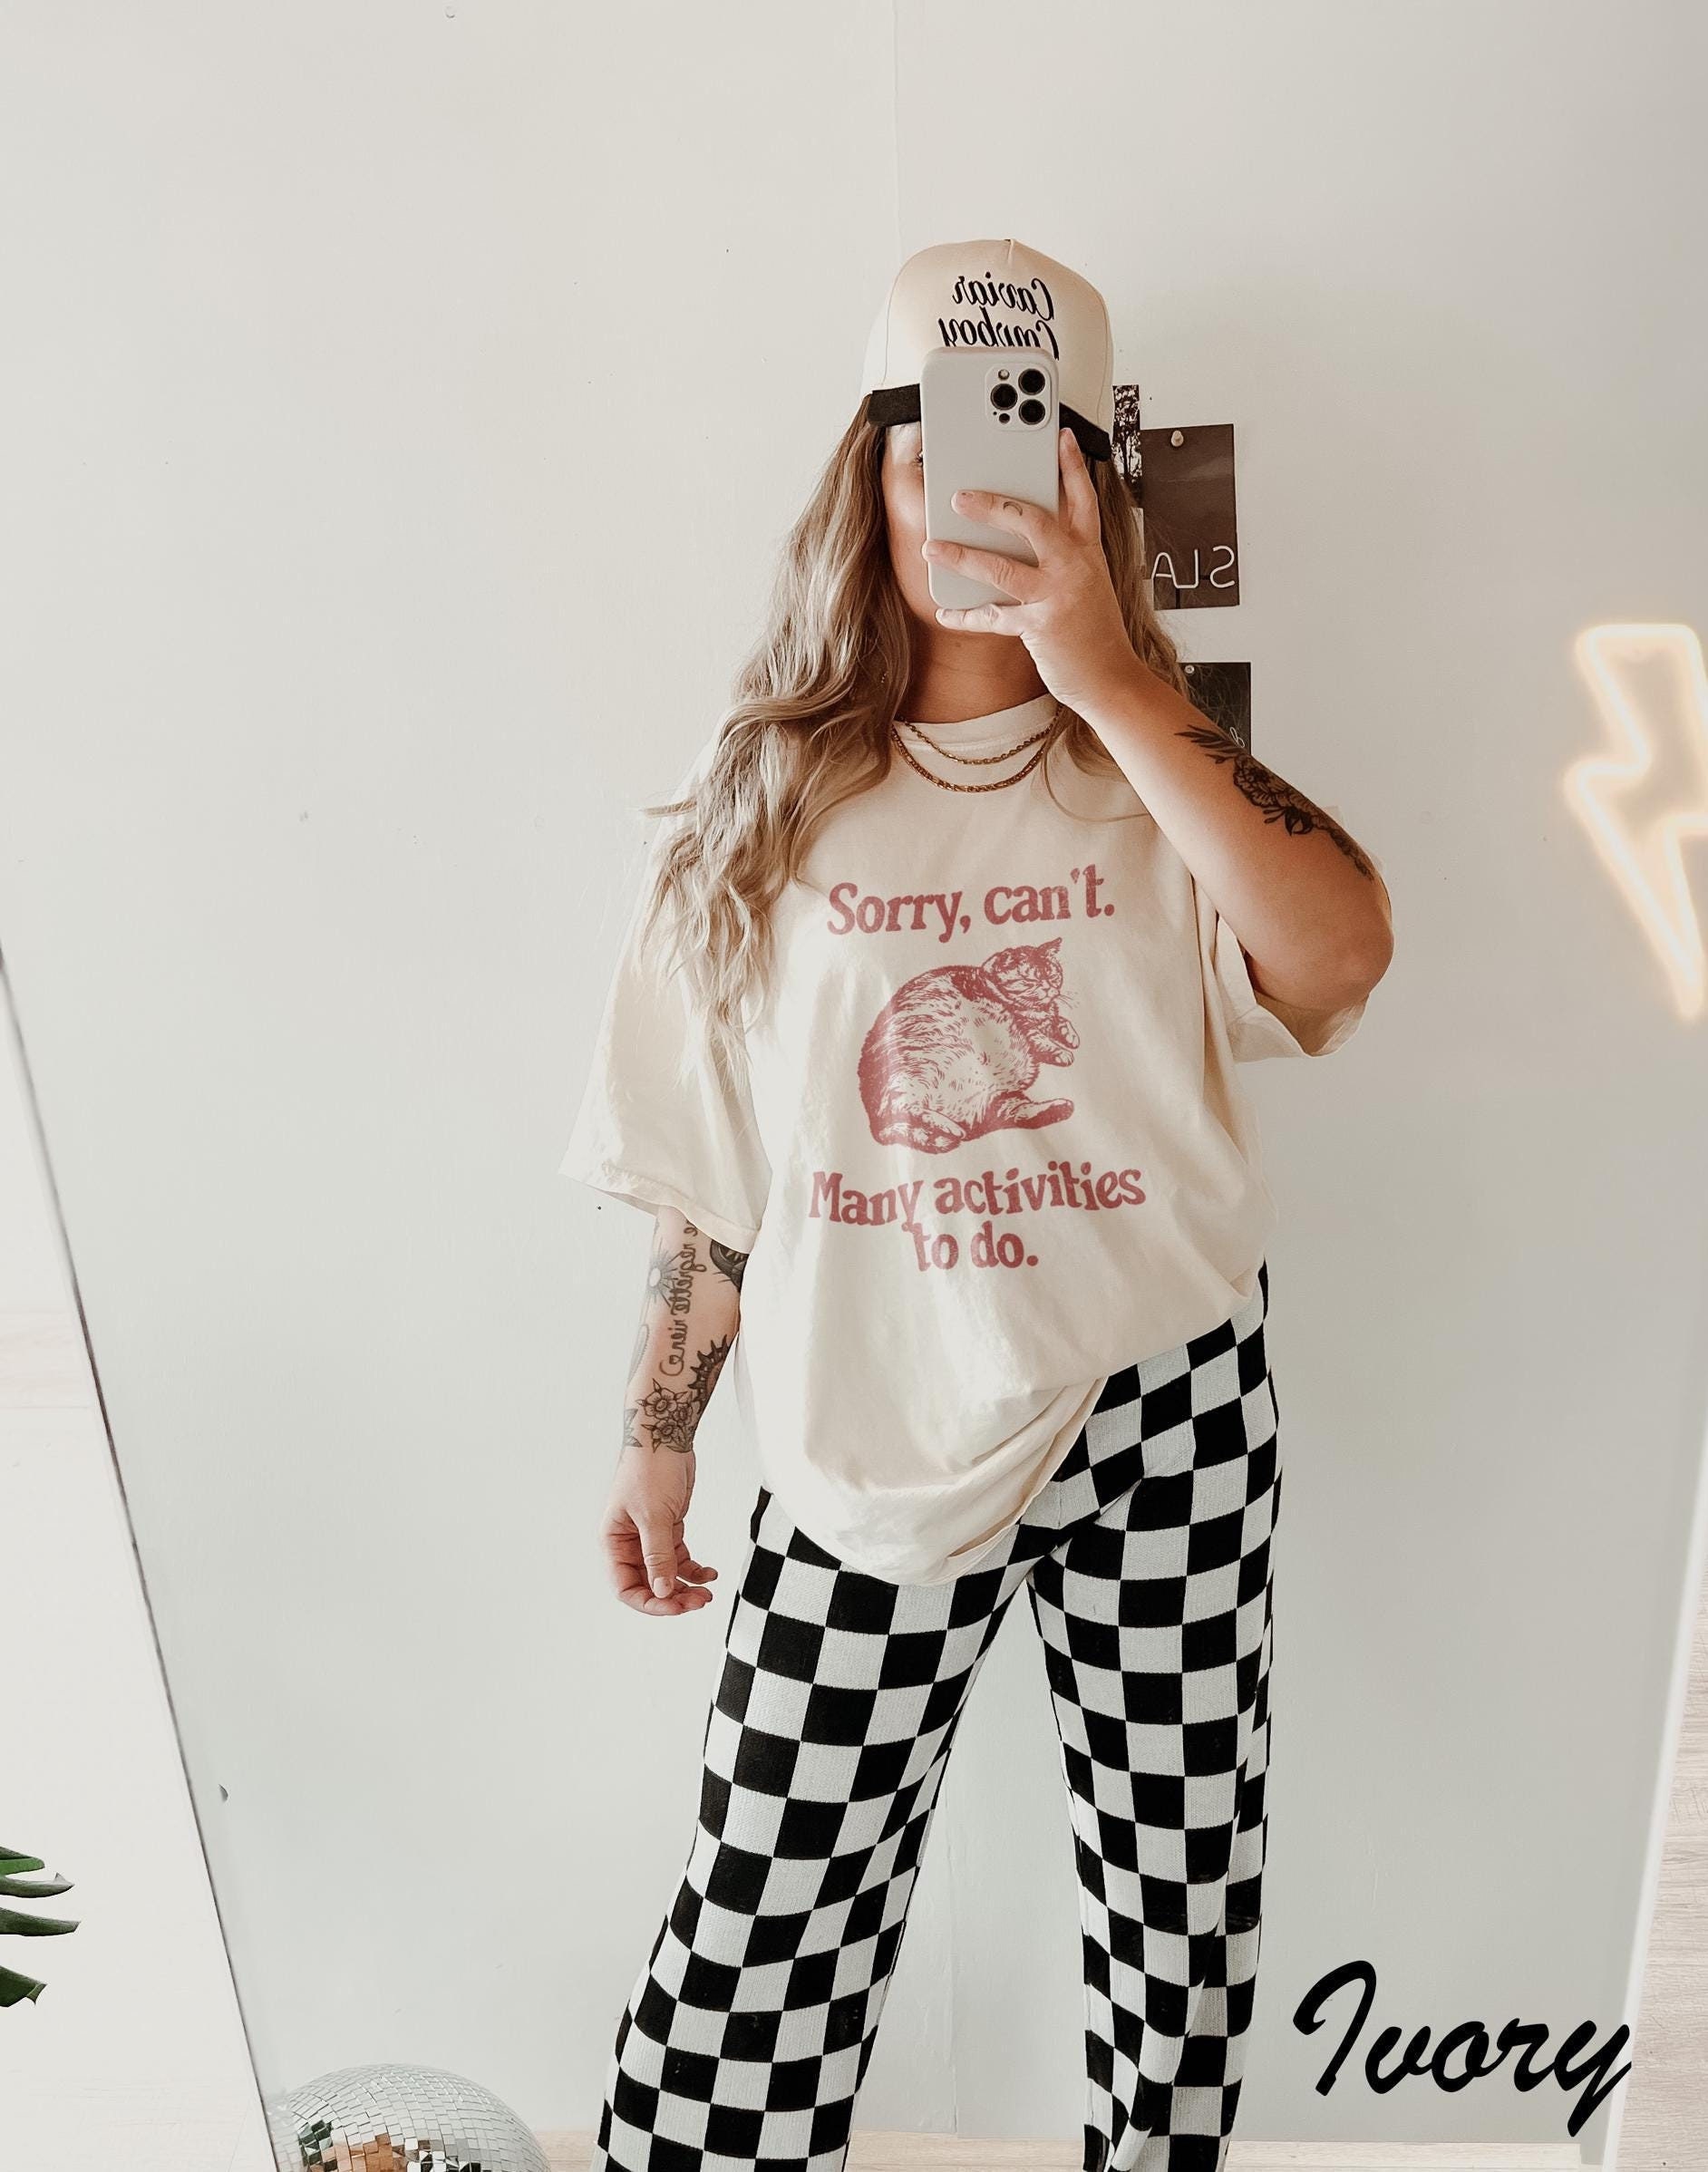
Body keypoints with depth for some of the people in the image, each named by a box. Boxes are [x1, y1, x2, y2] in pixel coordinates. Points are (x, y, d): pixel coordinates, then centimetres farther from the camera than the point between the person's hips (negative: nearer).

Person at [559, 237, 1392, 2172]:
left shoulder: (1163, 775, 1)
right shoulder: (769, 796, 1)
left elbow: (1339, 961, -22)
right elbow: (706, 1167, 4)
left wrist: (1106, 682, -25)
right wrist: (658, 1432, 7)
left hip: (1165, 1411, 1)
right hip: (873, 1432, 0)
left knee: (1185, 1899, 19)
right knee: (766, 1927, 7)